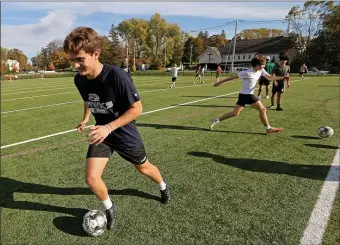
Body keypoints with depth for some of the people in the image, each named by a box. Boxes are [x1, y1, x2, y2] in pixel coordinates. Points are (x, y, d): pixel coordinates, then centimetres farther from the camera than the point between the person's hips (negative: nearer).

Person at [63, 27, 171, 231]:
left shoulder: (117, 76, -30)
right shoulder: (79, 79, -11)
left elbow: (137, 109, -24)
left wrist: (109, 127, -30)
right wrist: (86, 119, 0)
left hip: (125, 134, -4)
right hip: (102, 133, 4)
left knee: (144, 168, 18)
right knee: (91, 178, -9)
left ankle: (163, 186, 53)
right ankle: (110, 208, 24)